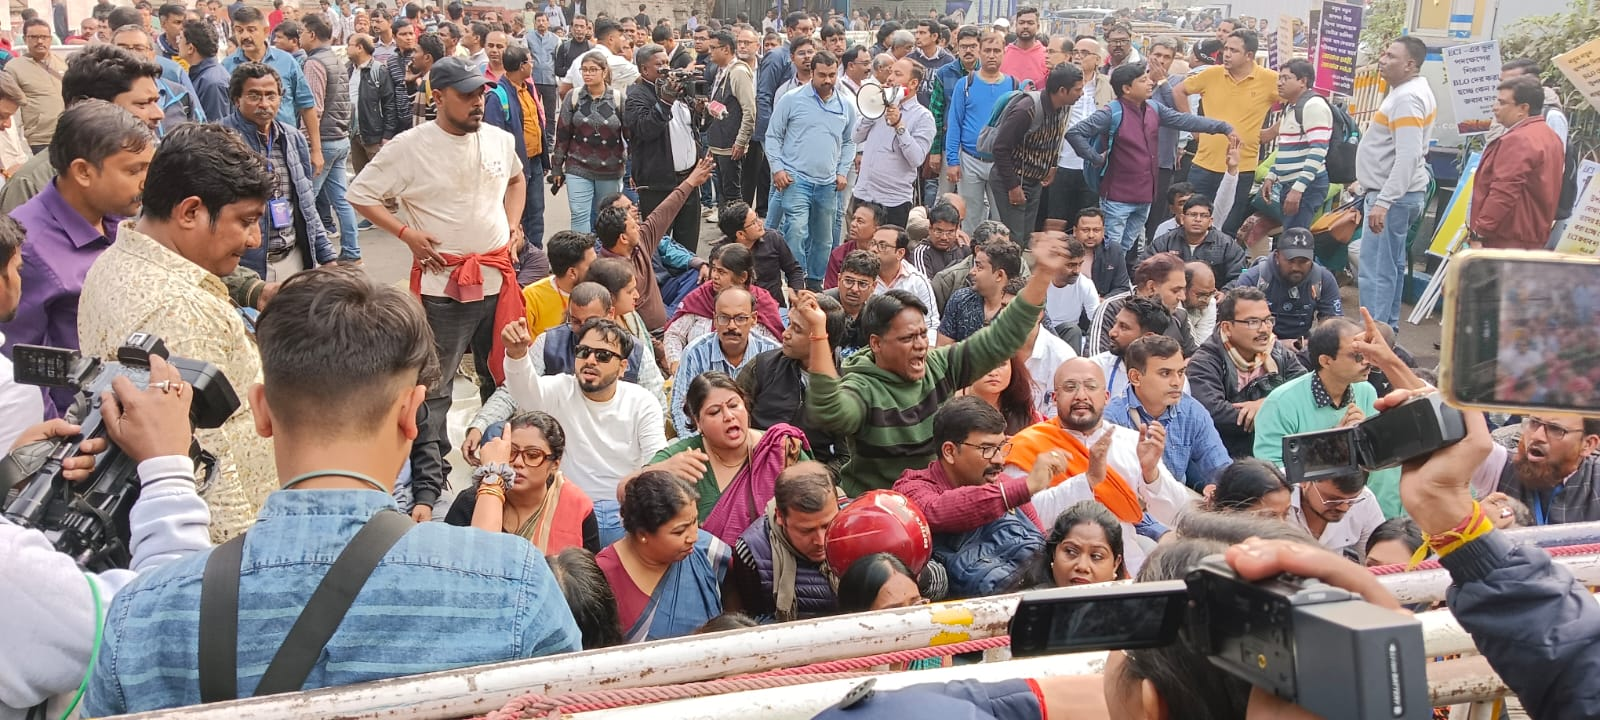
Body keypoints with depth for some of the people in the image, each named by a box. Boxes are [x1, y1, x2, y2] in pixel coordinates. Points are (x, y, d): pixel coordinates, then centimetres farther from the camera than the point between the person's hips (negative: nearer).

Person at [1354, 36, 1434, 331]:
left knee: (1376, 270, -11)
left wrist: (1383, 202, -29)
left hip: (1393, 195, -11)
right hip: (1402, 193, 11)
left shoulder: (1406, 99, -18)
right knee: (1390, 266, 16)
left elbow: (1408, 157, -26)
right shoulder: (1415, 90, 15)